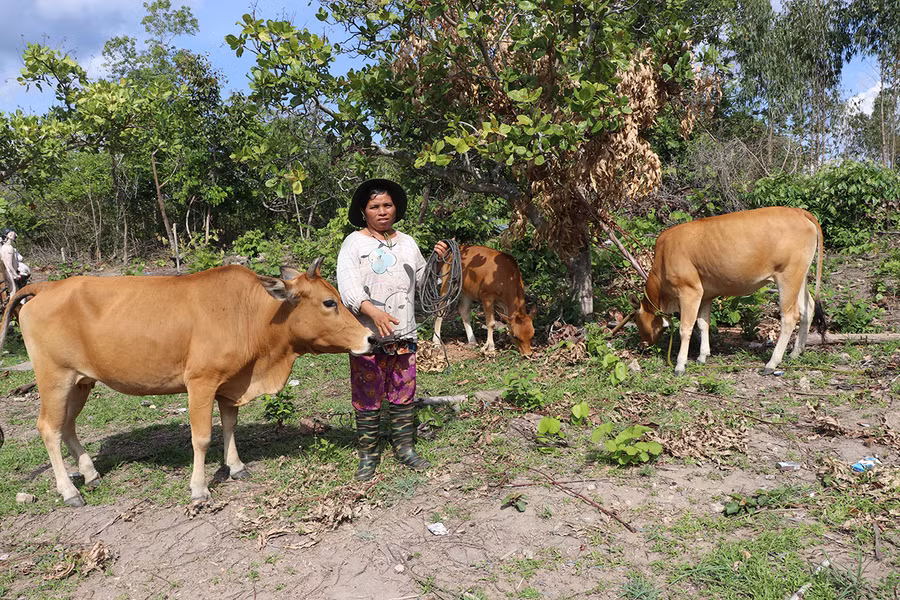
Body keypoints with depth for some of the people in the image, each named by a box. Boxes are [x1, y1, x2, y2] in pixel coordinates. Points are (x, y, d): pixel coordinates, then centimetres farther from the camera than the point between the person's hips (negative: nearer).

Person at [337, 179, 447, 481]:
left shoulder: (407, 243, 15)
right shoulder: (354, 243, -1)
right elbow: (347, 285, -15)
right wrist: (373, 311, -31)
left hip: (404, 334, 4)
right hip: (367, 334, -4)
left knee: (403, 394, 10)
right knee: (367, 397, 3)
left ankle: (405, 448, 24)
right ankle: (368, 455, 16)